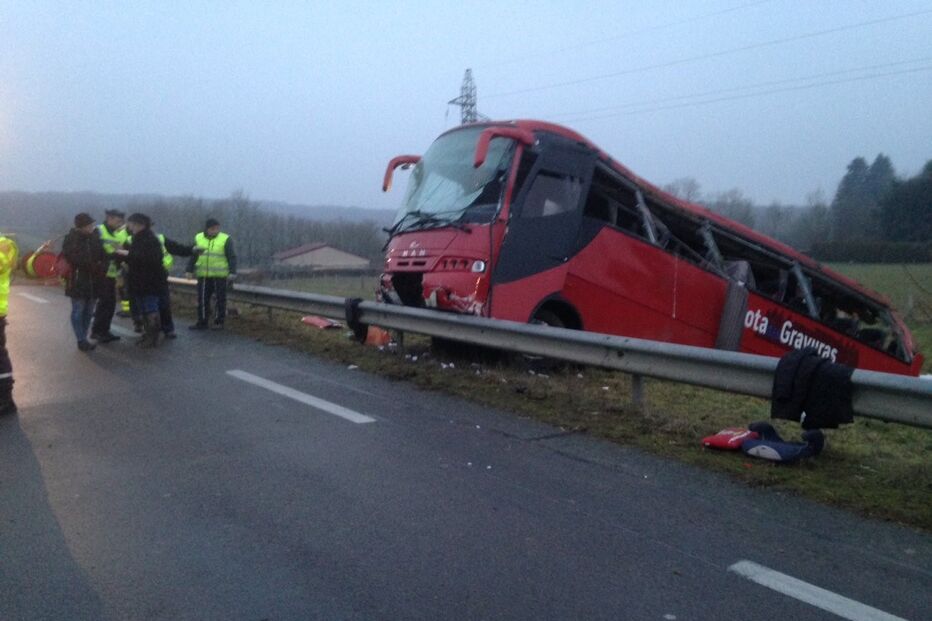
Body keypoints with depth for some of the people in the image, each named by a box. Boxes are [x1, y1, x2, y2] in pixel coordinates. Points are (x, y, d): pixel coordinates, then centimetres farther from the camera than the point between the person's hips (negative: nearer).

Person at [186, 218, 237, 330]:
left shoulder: (225, 239, -3)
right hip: (203, 275, 3)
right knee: (202, 299, 5)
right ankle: (202, 322, 12)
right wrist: (189, 270, 8)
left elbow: (232, 257, -5)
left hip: (220, 276, -3)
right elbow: (192, 256, 13)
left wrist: (232, 272, -13)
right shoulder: (198, 238, 7)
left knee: (220, 299, 3)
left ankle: (219, 322, 13)